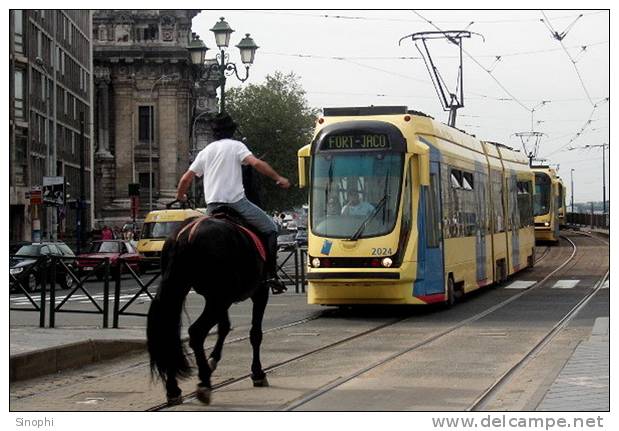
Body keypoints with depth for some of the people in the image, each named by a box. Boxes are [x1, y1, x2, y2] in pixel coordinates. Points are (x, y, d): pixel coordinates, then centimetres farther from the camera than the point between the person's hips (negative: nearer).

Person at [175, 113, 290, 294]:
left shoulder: (205, 152, 19)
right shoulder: (236, 146, 4)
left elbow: (186, 178, 21)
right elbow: (256, 163, -11)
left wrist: (180, 195, 39)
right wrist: (278, 178, -5)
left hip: (212, 206, 5)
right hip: (236, 202, -5)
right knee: (270, 228, 6)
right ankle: (271, 274, -4)